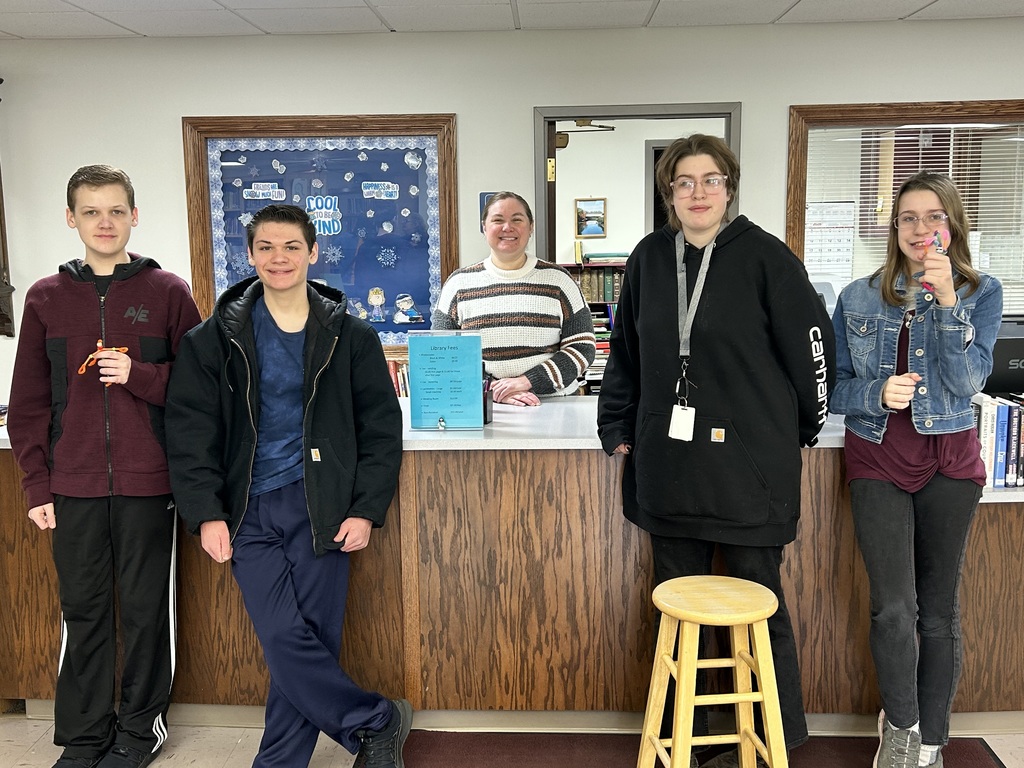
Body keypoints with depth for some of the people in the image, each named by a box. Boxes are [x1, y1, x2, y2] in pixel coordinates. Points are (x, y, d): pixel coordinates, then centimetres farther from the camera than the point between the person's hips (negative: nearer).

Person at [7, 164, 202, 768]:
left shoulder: (169, 293, 2)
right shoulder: (47, 298, 8)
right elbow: (29, 402, 8)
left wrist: (138, 375, -15)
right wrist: (38, 484, 2)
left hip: (148, 482, -2)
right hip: (73, 486, 2)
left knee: (147, 608, 7)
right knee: (83, 612, 10)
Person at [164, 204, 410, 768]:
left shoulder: (350, 336, 4)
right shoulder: (216, 337, 4)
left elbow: (381, 427, 5)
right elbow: (190, 430, 3)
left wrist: (366, 509, -4)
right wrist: (206, 513, -6)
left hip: (321, 509, 0)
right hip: (248, 512, 1)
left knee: (310, 638, 0)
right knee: (284, 638, -7)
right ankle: (378, 722, 13)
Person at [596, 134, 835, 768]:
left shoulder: (766, 256, -6)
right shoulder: (649, 258, 7)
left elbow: (812, 343, -1)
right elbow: (626, 352, 15)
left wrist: (805, 427, 8)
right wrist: (618, 429, 15)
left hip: (749, 465, -4)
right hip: (667, 465, 4)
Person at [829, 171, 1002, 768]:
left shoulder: (982, 293, 1)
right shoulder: (859, 299, 4)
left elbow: (967, 382, -11)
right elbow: (835, 388, 5)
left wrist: (947, 301, -20)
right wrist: (877, 393, -16)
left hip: (948, 461, 0)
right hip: (878, 459, 0)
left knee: (940, 608, 7)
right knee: (894, 606, -9)